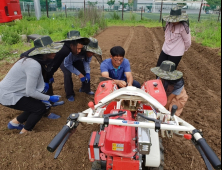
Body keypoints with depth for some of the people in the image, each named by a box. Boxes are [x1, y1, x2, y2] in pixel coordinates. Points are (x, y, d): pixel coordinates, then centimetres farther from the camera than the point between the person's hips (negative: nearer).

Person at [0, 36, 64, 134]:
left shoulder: (34, 61, 1)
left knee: (37, 104, 13)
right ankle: (24, 133, 14)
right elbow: (31, 92, -26)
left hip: (8, 91, 9)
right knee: (40, 108, -7)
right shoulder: (34, 66, -28)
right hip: (8, 96, -9)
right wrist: (50, 98, -14)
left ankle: (14, 123, 31)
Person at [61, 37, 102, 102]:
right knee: (68, 74, -28)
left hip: (75, 60, 5)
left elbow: (86, 62, -14)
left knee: (85, 71, -7)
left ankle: (86, 89, 16)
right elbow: (67, 64, -33)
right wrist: (79, 74, -34)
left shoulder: (90, 51, -28)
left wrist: (87, 73, -28)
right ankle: (70, 95, -9)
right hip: (64, 60, -5)